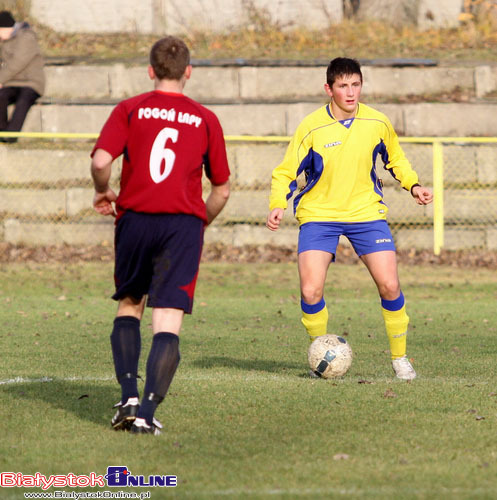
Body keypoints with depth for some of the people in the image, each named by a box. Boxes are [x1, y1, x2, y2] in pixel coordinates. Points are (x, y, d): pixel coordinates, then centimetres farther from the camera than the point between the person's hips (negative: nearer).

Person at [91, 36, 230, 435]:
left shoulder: (130, 110, 6)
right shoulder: (205, 120, 10)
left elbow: (101, 161, -8)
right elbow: (222, 191, 14)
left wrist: (102, 193, 12)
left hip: (135, 218, 1)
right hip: (184, 222, -1)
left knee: (129, 306, 20)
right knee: (168, 324, -4)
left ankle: (128, 397, 4)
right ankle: (148, 412, -17)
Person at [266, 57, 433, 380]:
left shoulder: (378, 123, -4)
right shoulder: (311, 128, -12)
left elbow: (395, 160, 15)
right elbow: (286, 172, -4)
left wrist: (413, 185, -1)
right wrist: (278, 205, -20)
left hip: (366, 211, 2)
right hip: (319, 214, -1)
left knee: (390, 286, -9)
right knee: (311, 292, -14)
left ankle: (400, 357, 11)